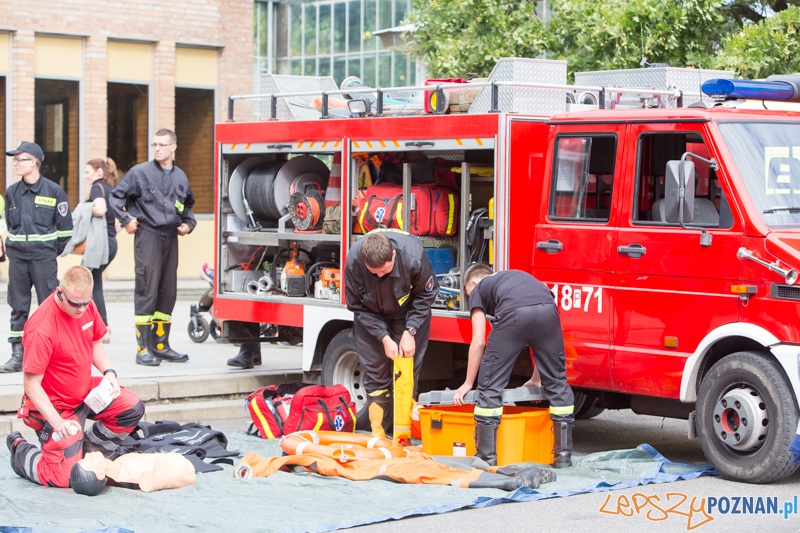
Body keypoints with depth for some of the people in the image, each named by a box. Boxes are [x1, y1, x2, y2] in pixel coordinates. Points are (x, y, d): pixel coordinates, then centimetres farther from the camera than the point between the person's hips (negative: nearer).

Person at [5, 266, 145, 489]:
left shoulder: (87, 306, -6)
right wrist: (57, 423, -34)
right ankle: (20, 450, 16)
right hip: (55, 407, -8)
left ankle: (88, 451, 14)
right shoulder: (41, 328, -30)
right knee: (63, 477, -12)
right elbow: (31, 383, -26)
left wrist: (108, 372, -6)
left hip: (85, 391, 8)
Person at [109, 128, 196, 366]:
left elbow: (188, 204, 29)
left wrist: (188, 223, 13)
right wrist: (126, 220, -5)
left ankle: (161, 344, 17)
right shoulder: (140, 172, -2)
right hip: (148, 235, -5)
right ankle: (143, 349, -6)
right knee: (146, 292, -8)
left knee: (168, 292, 8)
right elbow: (116, 196, 2)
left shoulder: (180, 177, 14)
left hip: (170, 237, 5)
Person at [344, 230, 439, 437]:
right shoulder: (354, 261, -32)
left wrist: (409, 332, -21)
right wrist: (384, 338, -20)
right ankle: (378, 433, 4)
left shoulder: (413, 256, -36)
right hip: (371, 315, 1)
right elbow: (358, 306, -16)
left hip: (407, 314, -1)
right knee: (374, 372, -3)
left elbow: (425, 296, -16)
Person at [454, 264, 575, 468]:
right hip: (547, 309, 4)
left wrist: (468, 383, 28)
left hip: (513, 313, -4)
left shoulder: (478, 289, 30)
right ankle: (564, 455, 20)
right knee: (557, 381, 18)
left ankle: (487, 455, 12)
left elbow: (478, 342, 20)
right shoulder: (518, 276, 43)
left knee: (491, 383, 9)